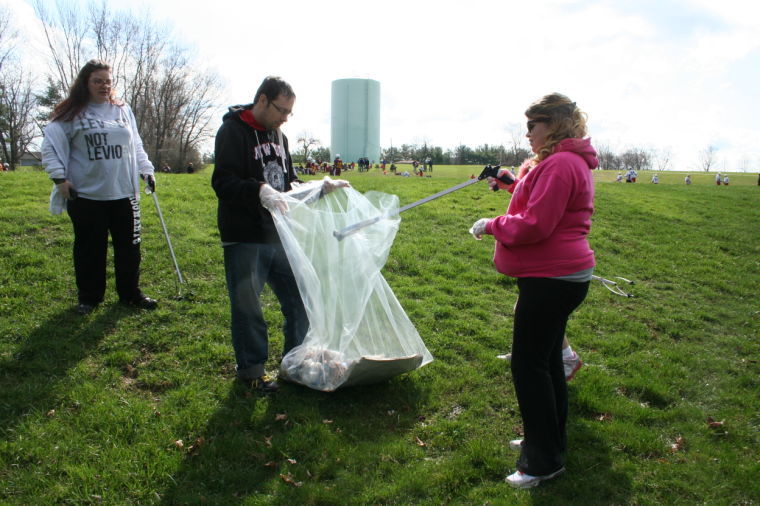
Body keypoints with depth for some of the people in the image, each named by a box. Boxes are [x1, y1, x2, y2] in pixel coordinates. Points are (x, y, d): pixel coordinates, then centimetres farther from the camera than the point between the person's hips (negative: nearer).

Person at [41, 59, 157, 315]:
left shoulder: (123, 111, 11)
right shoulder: (71, 113, 0)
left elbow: (136, 146, 18)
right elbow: (50, 146, 0)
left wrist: (147, 170, 9)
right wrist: (60, 178, -8)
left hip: (124, 193, 3)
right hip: (86, 195, -3)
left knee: (129, 246, 8)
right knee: (90, 248, 6)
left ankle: (130, 293, 22)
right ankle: (88, 297, 21)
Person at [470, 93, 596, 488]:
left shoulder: (559, 164, -19)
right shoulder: (570, 162, 16)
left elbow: (534, 225, -24)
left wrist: (492, 225, -11)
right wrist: (513, 182, 13)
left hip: (550, 280, -11)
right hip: (559, 276, 11)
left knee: (528, 362, -4)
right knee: (547, 358, 19)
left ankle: (543, 461, 8)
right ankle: (549, 439, 34)